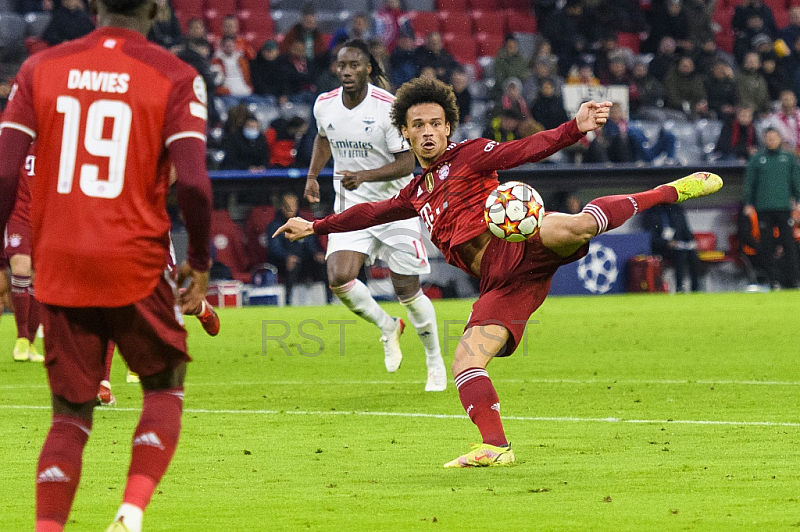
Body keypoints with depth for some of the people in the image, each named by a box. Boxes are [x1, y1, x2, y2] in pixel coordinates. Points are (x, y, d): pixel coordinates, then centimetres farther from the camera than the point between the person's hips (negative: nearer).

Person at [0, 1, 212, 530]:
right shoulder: (175, 77, -3)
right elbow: (193, 182, -12)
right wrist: (200, 262, 1)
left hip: (58, 267, 2)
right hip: (137, 267, -2)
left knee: (70, 414, 11)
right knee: (164, 389, 18)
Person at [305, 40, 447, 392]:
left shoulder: (389, 107, -16)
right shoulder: (324, 105, -1)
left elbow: (407, 163, -16)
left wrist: (363, 176, -29)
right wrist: (312, 175, 12)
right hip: (351, 208, 4)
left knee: (407, 290, 0)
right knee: (339, 279, -18)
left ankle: (435, 363, 22)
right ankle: (387, 327, 11)